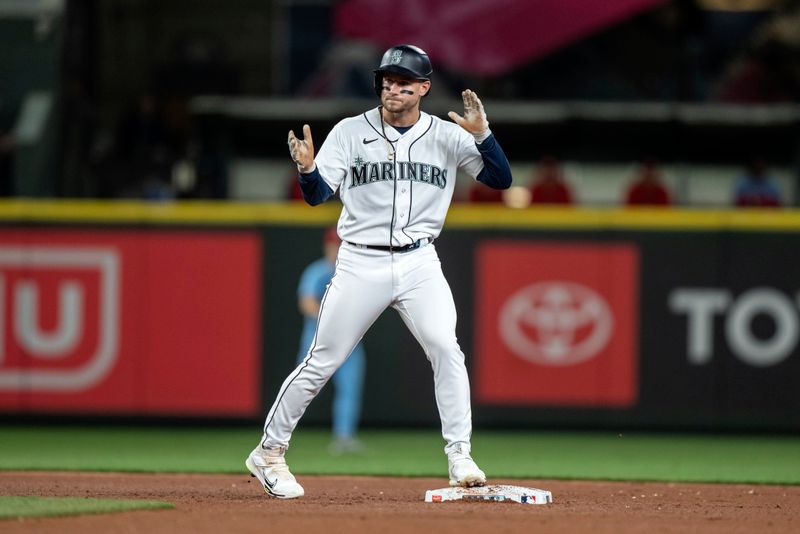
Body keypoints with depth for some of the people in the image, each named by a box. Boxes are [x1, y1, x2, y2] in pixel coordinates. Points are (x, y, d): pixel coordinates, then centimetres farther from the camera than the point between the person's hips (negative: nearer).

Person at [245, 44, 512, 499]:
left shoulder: (448, 137, 1)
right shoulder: (351, 133, -1)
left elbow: (502, 179, -5)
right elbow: (318, 195, -7)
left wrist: (481, 134, -21)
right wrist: (308, 169, -29)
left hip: (419, 264, 1)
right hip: (361, 264, -1)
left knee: (446, 349, -18)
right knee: (322, 362, 1)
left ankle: (460, 458, -11)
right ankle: (269, 453, 15)